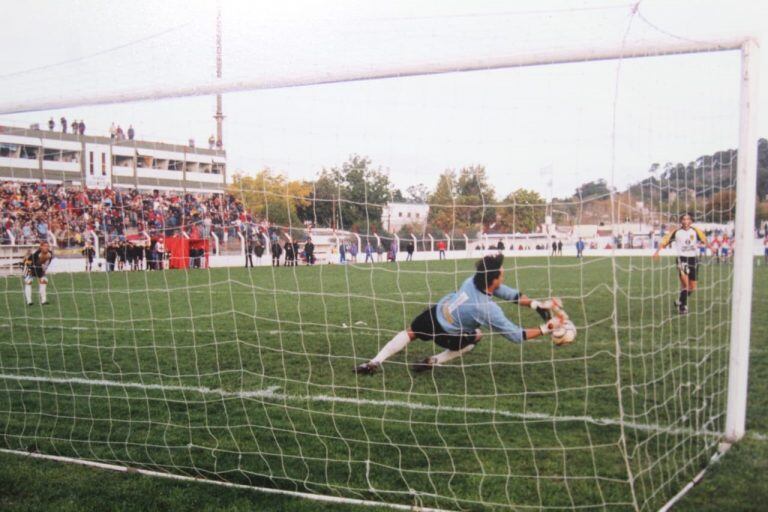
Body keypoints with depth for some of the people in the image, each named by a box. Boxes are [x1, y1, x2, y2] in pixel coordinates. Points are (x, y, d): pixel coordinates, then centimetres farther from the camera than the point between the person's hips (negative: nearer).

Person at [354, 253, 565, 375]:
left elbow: (512, 294, -5)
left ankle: (375, 362, 18)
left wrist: (537, 304, -9)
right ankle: (435, 361, 8)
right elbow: (516, 335, -25)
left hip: (434, 312, 4)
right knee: (477, 336, 23)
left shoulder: (474, 280, -15)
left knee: (409, 333, 29)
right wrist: (547, 328, -21)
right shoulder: (489, 310, -32)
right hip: (446, 334, -4)